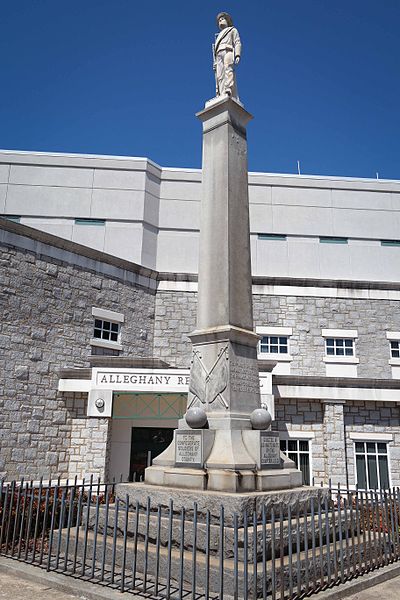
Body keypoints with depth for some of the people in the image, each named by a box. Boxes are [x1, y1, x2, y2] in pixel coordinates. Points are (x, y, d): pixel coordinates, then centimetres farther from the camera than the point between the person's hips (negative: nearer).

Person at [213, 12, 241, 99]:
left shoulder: (233, 30, 24)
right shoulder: (219, 36, 38)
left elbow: (237, 43, 7)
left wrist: (237, 55, -12)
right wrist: (215, 62, 10)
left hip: (228, 52, -5)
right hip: (219, 56, 5)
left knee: (228, 72, -28)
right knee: (219, 76, -15)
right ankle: (221, 95, -31)